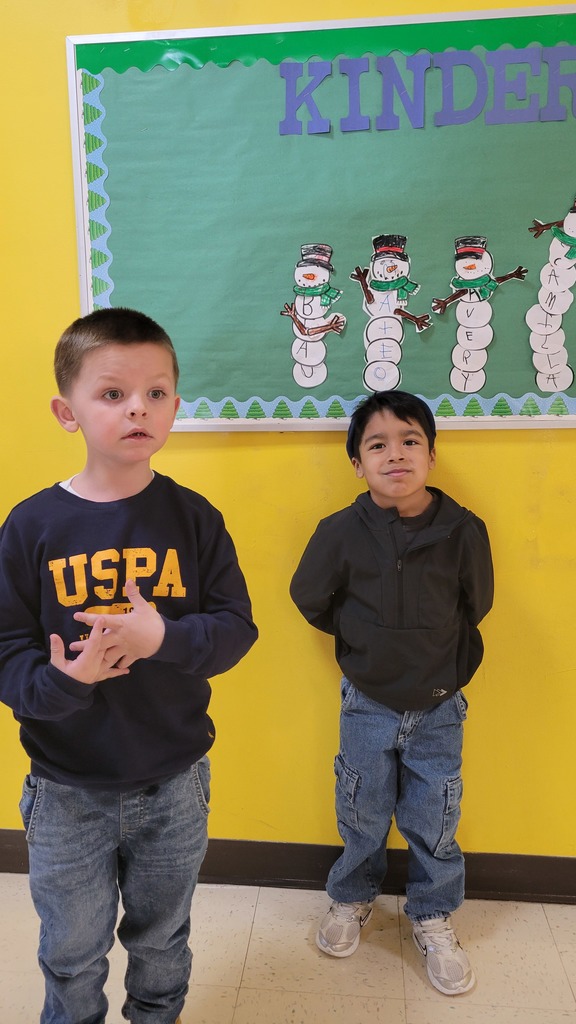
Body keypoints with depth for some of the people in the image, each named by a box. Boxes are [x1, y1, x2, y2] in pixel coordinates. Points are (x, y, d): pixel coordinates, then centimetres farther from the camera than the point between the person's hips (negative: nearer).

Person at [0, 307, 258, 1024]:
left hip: (174, 784, 1)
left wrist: (163, 635, -27)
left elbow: (236, 628, -9)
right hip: (66, 790, -1)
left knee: (162, 937, 25)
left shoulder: (193, 518, -10)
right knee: (73, 952, 21)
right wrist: (61, 681, -30)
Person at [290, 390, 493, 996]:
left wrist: (432, 650, 4)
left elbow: (474, 607, 1)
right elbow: (311, 600, 0)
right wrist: (367, 640, 2)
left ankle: (433, 918, 40)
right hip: (367, 705, 0)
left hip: (439, 707, 0)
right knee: (362, 815, 17)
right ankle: (351, 899, 45)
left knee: (434, 821, 14)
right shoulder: (341, 532, -16)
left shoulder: (463, 531, -15)